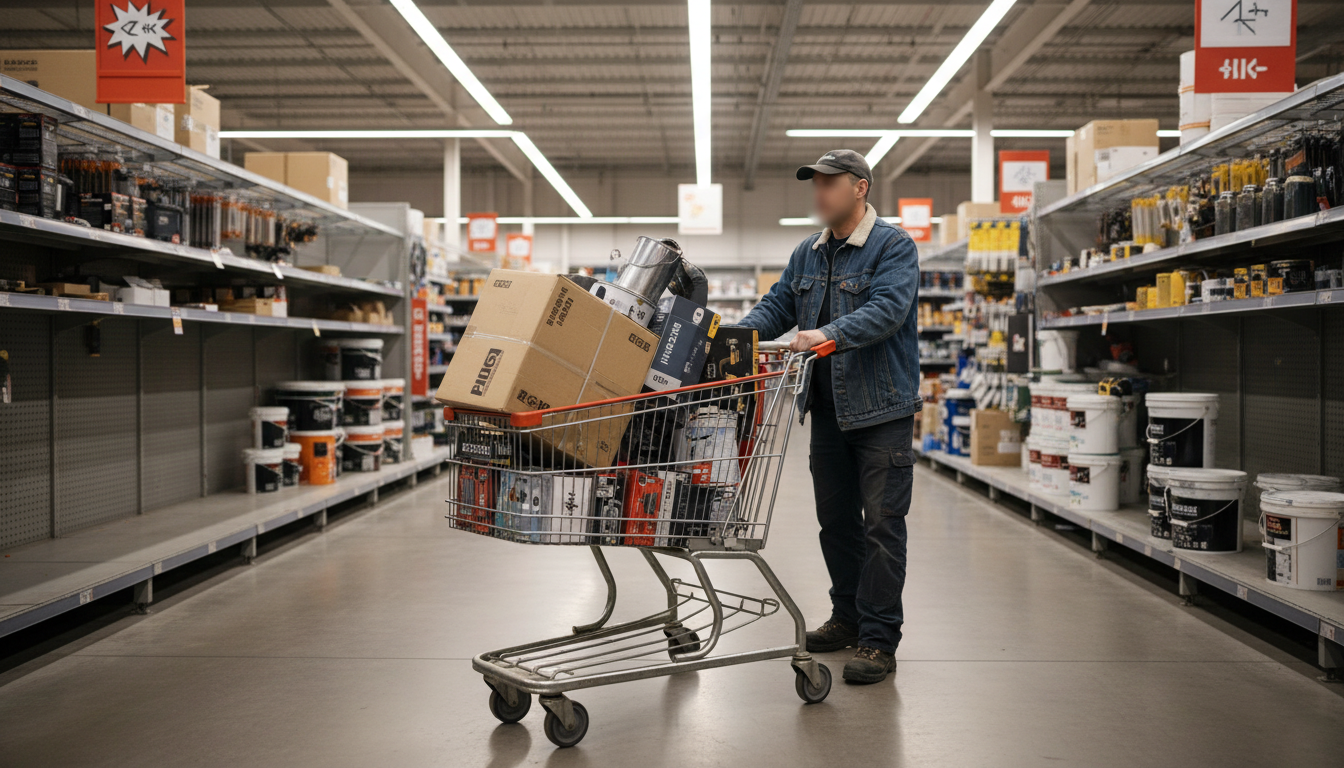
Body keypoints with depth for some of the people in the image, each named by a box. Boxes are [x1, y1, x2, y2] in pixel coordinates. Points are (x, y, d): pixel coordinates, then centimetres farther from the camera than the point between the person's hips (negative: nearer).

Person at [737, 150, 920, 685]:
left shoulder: (894, 247, -7)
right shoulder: (808, 254, 15)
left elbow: (887, 308, -22)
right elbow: (778, 305, 14)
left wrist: (830, 334, -37)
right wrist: (741, 331, -6)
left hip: (881, 406, -7)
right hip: (827, 408, 7)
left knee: (881, 522, -4)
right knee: (836, 519, 15)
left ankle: (878, 640, 2)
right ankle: (848, 616, 30)